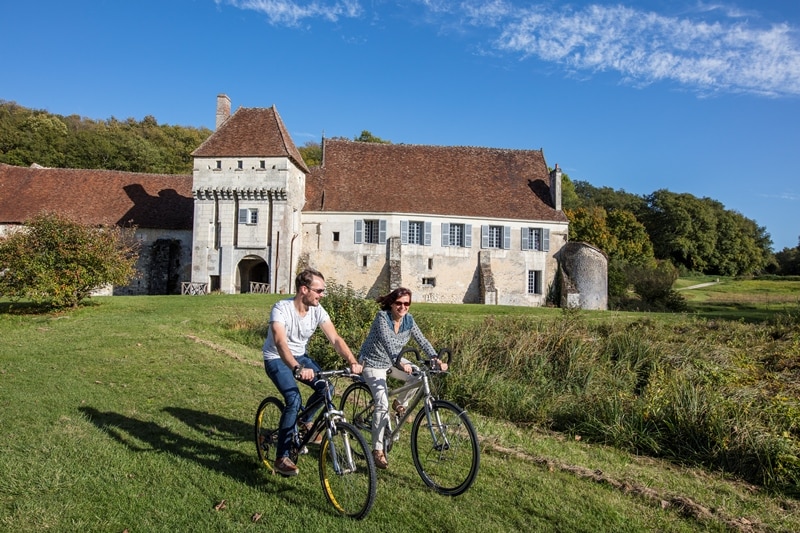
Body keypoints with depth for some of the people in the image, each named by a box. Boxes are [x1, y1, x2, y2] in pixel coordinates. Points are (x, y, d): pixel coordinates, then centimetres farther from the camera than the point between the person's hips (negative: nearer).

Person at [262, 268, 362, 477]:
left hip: (299, 357, 6)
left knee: (325, 386, -14)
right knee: (294, 399, -25)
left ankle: (306, 420, 18)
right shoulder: (281, 309, -28)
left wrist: (352, 361, -34)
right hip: (277, 359, -6)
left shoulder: (318, 311, -12)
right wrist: (298, 369, -58)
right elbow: (280, 343, -42)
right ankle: (281, 459, -12)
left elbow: (335, 339, -17)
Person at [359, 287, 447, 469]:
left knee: (419, 378, -17)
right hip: (373, 362, -6)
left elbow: (422, 340, -14)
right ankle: (378, 450, -8)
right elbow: (387, 341, -40)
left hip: (392, 362, 6)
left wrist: (435, 359, -31)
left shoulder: (408, 319, -9)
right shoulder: (382, 317, -26)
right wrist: (400, 362, -55)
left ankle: (400, 404, 12)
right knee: (382, 404, -20)